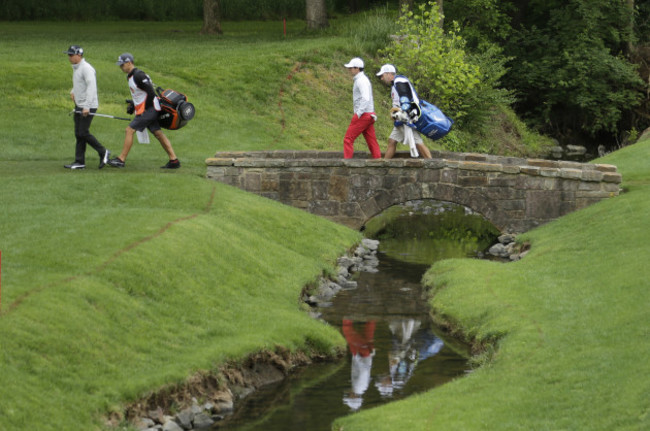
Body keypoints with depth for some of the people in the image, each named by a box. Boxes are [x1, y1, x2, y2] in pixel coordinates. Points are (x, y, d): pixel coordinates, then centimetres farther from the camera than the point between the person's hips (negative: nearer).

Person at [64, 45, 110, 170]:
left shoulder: (86, 68, -17)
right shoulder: (76, 68, 14)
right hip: (79, 106, 10)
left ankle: (103, 152, 3)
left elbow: (91, 87, -25)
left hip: (88, 107, -10)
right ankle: (79, 162, 8)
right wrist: (73, 92, 15)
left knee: (83, 133, -11)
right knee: (78, 134, 7)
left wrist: (87, 106, -31)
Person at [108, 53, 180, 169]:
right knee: (158, 134, 9)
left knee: (130, 130, -10)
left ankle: (121, 160, -7)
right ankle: (174, 160, 9)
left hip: (149, 110, -10)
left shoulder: (138, 75, -17)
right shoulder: (130, 76, 14)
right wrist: (132, 105, 14)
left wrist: (146, 109, -16)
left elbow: (151, 93, -21)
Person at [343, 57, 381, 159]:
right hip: (370, 115, 10)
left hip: (363, 115, -10)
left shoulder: (361, 80, -13)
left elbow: (366, 98, -24)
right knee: (372, 142, 6)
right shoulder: (363, 79, 19)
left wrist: (358, 114, -24)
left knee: (348, 139, -6)